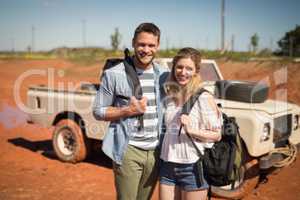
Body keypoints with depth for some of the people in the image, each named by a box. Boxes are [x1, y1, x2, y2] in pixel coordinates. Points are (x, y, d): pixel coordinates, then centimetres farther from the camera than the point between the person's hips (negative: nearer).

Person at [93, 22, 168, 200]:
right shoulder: (114, 75, -7)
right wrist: (128, 111, -16)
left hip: (155, 151, 4)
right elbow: (98, 111, -3)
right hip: (128, 151, -4)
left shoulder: (164, 75, 6)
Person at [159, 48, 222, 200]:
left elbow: (216, 135, -9)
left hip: (193, 167, -5)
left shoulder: (204, 98, -11)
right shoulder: (170, 95, 6)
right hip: (168, 165, 5)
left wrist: (191, 130, -22)